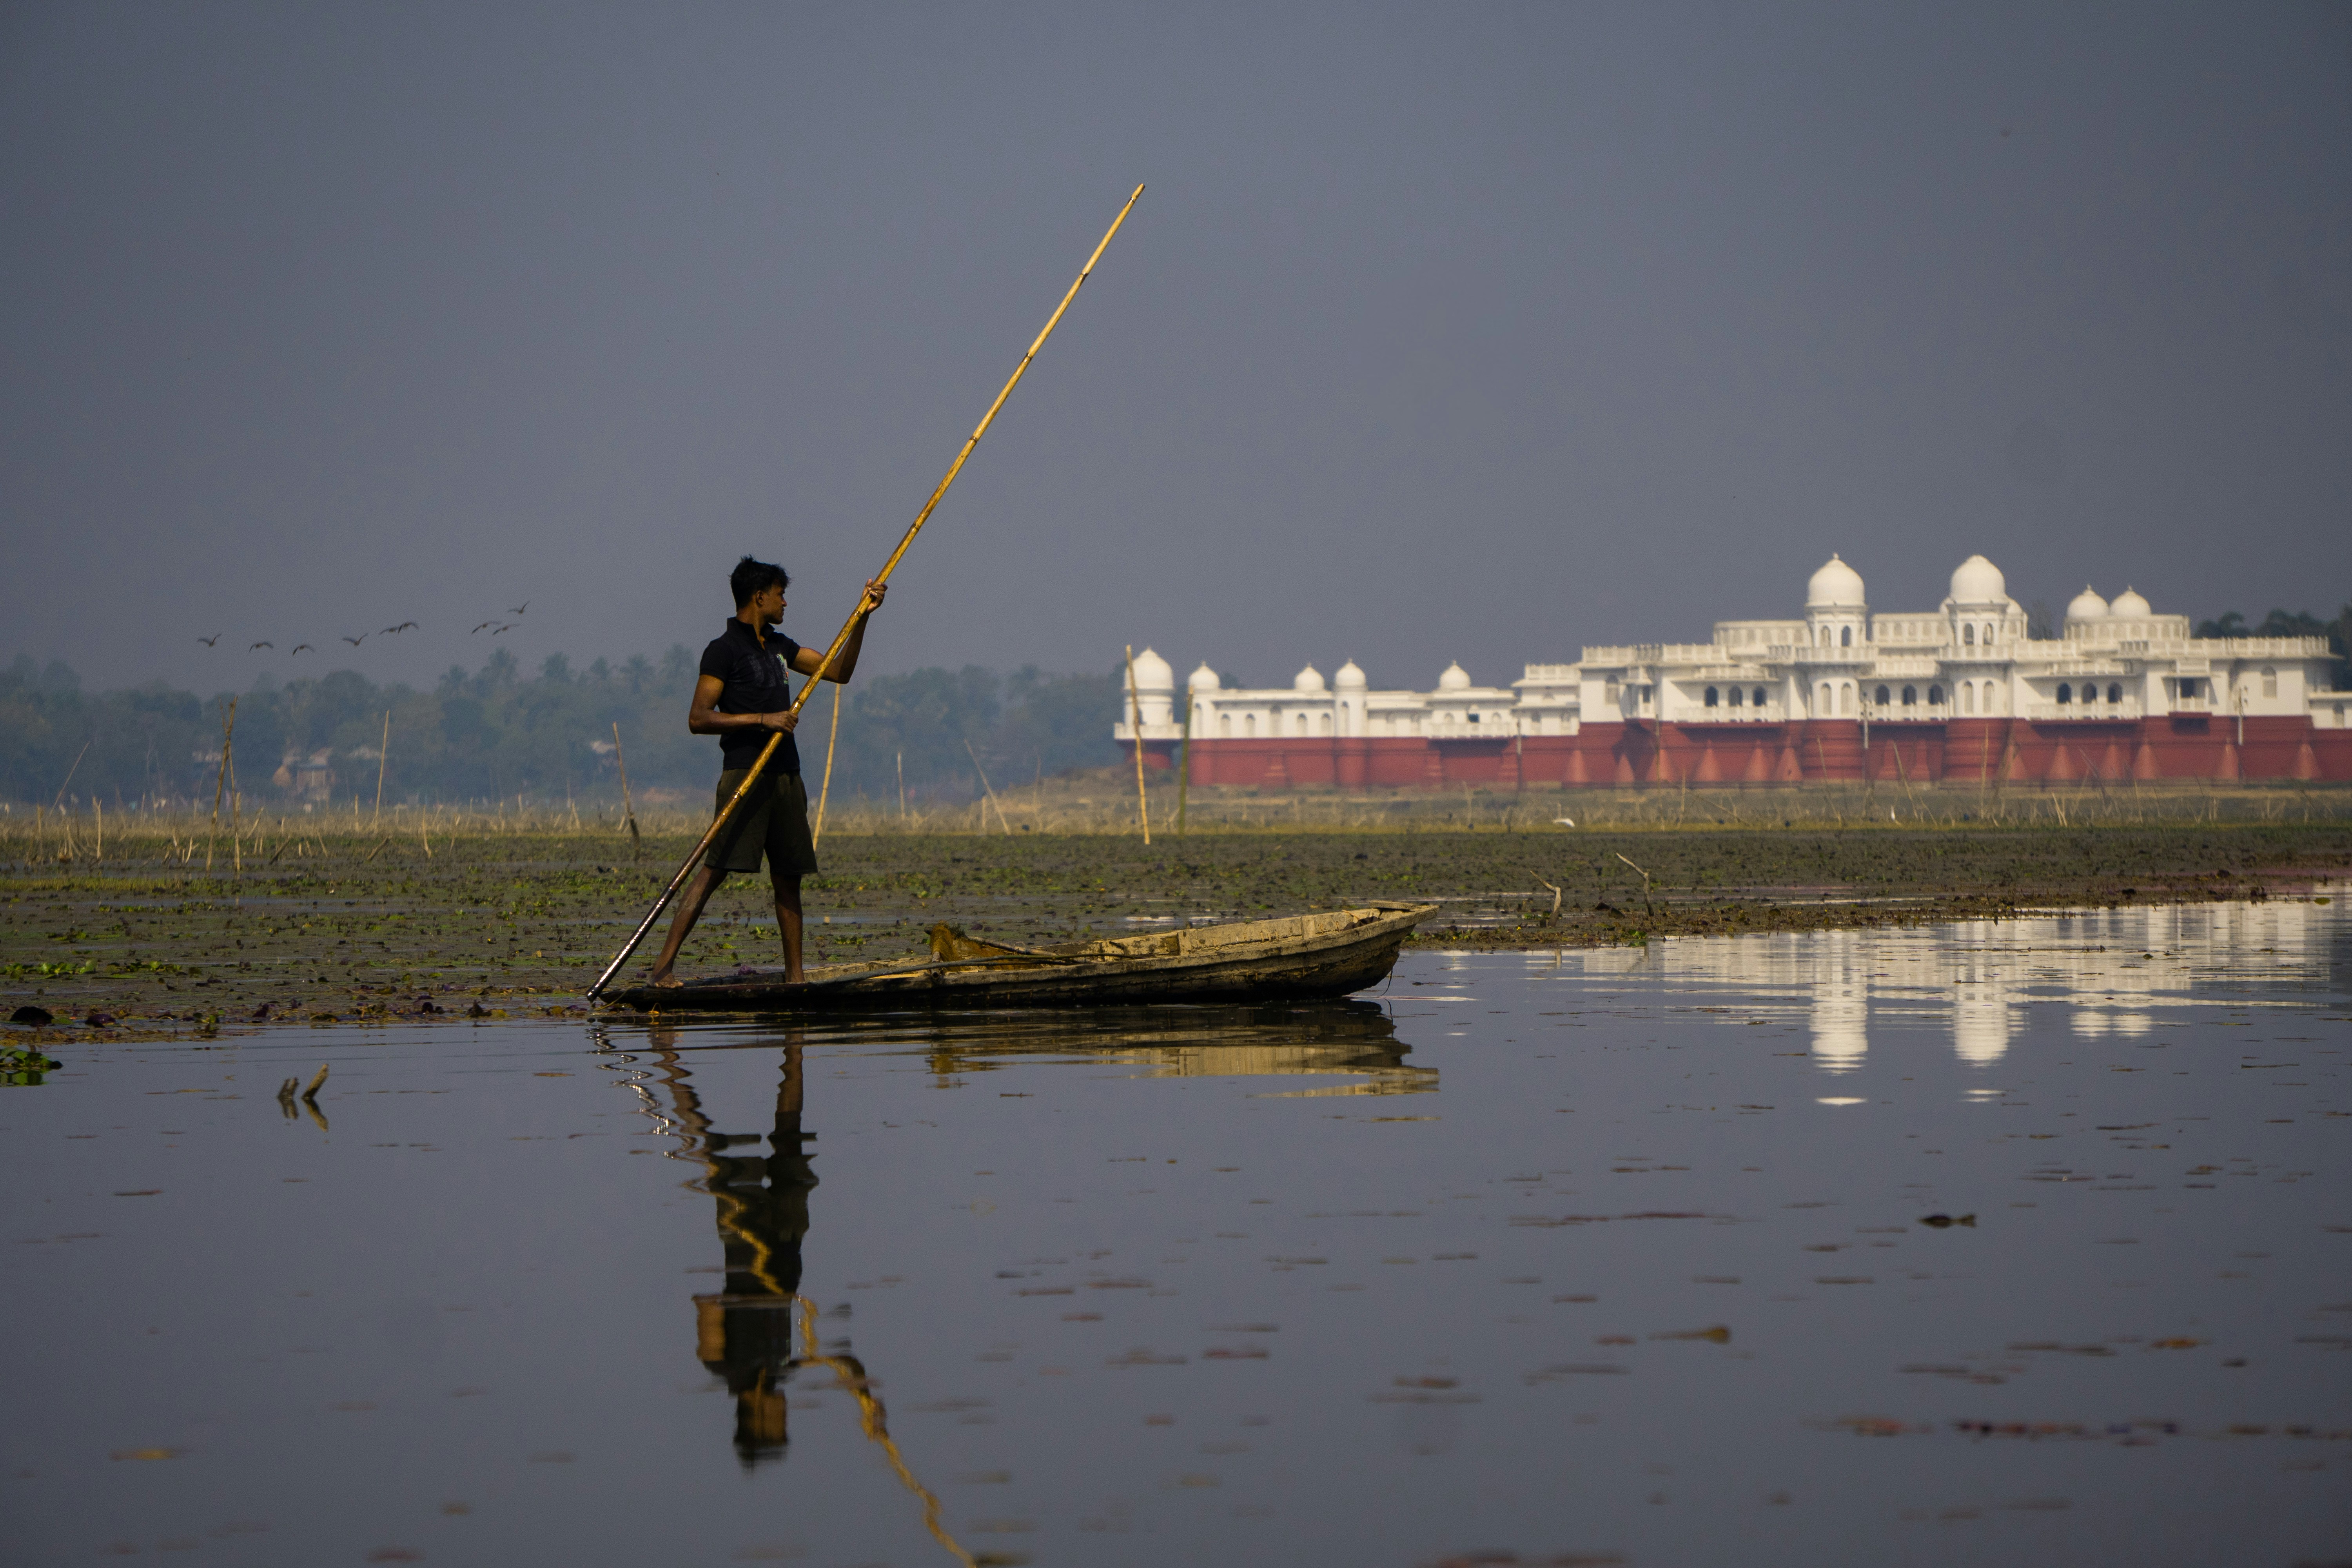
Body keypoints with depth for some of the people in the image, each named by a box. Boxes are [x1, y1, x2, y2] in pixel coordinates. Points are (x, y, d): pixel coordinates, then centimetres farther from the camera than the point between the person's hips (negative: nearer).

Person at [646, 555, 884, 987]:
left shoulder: (779, 646, 19)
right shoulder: (724, 650, -6)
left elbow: (840, 672, 25)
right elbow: (698, 719, -13)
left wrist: (861, 617, 16)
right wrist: (762, 719, -19)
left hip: (786, 775, 8)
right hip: (745, 774, -8)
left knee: (788, 877, 8)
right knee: (715, 869, -15)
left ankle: (795, 974, 12)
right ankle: (664, 963, -18)